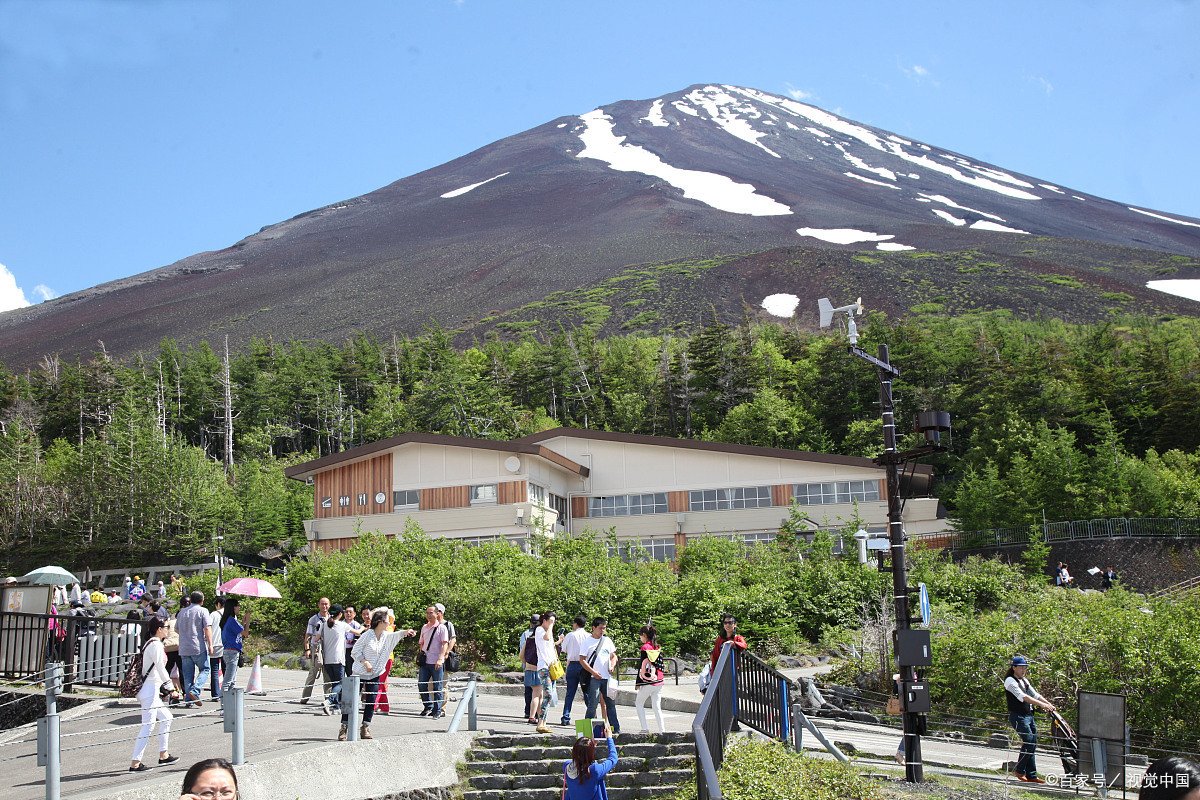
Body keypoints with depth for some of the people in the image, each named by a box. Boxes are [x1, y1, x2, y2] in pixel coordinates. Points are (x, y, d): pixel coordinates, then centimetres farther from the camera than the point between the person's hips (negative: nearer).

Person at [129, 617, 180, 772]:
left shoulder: (149, 644, 16)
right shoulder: (156, 644, -13)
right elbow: (160, 668, -16)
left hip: (147, 688, 10)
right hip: (151, 690, -10)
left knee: (166, 718, 18)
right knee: (148, 726, -8)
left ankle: (163, 755, 24)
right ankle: (135, 763, -8)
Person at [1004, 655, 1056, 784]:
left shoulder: (1025, 680, 19)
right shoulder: (1010, 681, -10)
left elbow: (1035, 694, 16)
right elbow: (1022, 696, -22)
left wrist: (1049, 704, 0)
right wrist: (1042, 705, -28)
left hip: (1029, 716, 9)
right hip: (1018, 716, -9)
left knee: (1033, 744, 6)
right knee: (1029, 741, -17)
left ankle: (1031, 775, 10)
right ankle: (1020, 771, -4)